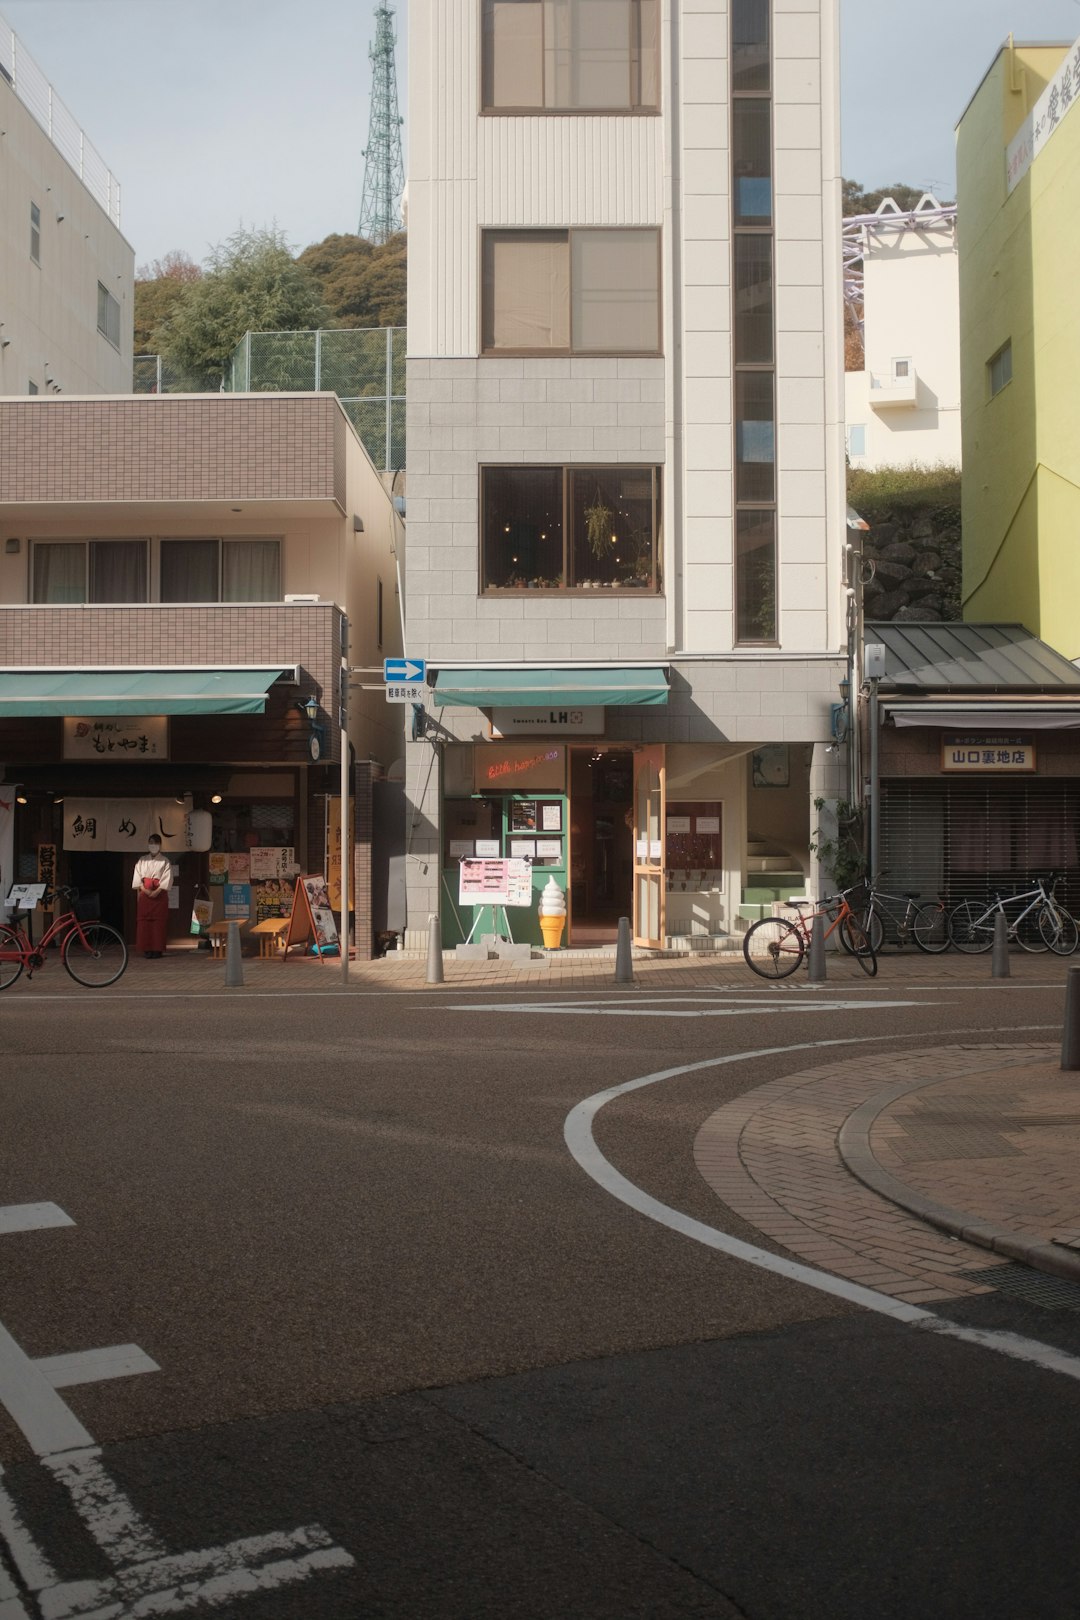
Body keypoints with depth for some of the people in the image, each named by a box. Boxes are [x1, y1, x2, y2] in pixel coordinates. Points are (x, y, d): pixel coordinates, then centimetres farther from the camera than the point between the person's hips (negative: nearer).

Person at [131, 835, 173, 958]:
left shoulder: (165, 861, 6)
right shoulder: (142, 860, 13)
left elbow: (167, 879, -3)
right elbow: (137, 878, 6)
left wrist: (157, 891, -14)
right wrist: (144, 889, -9)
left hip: (159, 895, -2)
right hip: (144, 894, 2)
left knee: (159, 922, -5)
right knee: (144, 922, -3)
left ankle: (158, 949, -5)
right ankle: (147, 949, -1)